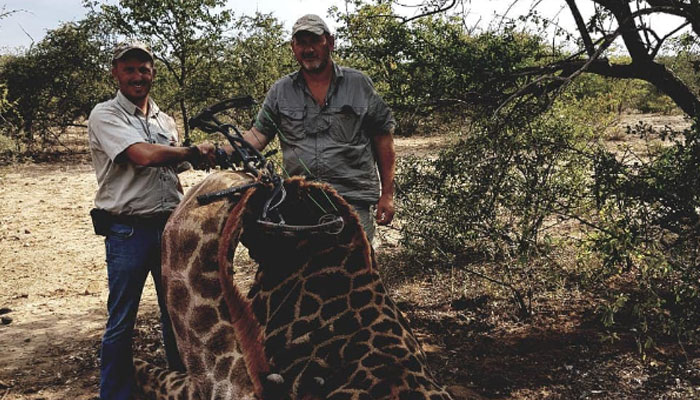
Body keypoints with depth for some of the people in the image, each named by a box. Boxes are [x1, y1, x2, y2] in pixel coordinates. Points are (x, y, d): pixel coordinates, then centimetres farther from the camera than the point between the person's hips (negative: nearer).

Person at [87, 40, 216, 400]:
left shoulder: (165, 121, 15)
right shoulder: (106, 115, -6)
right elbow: (144, 155, -21)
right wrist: (193, 152, -10)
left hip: (169, 226, 6)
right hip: (128, 232, -6)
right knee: (121, 321, 2)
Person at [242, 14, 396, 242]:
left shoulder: (359, 84, 7)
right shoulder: (280, 91, 12)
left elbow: (383, 138, 8)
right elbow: (258, 134, 6)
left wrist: (387, 194, 4)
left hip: (353, 200, -1)